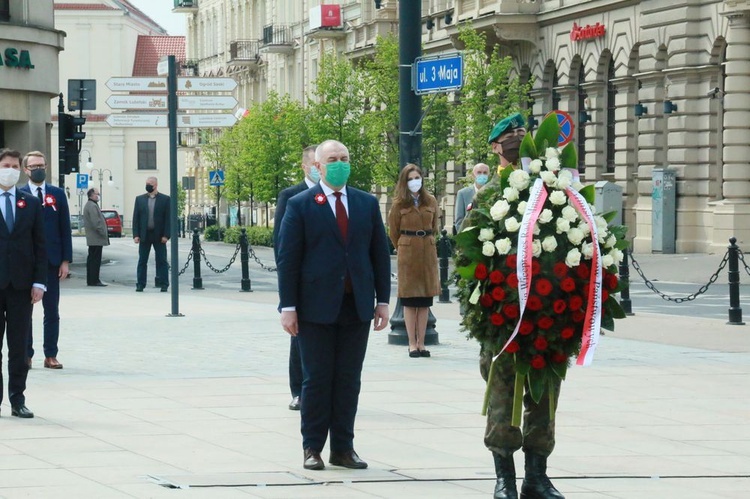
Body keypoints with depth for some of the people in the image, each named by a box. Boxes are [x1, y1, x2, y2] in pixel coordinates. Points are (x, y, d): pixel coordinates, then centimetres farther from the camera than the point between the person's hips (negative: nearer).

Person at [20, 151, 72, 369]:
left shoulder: (58, 195, 7)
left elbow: (65, 228, 6)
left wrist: (65, 260, -1)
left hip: (51, 261, 1)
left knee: (52, 311, 3)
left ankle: (51, 355, 7)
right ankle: (26, 355, 8)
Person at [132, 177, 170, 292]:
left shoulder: (165, 199, 2)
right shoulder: (140, 199, 9)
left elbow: (168, 218, -1)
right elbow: (136, 218, 6)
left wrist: (166, 235, -10)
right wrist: (136, 235, -3)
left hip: (159, 236, -2)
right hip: (144, 235, 2)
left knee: (162, 261, 1)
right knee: (142, 261, 4)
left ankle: (164, 285, 4)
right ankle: (140, 284, 8)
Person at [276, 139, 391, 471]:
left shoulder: (367, 204, 10)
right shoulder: (300, 205, -1)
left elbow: (380, 253, 12)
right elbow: (288, 258, -3)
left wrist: (383, 300, 6)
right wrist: (288, 307, -8)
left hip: (357, 306, 3)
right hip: (316, 306, -3)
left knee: (349, 380, 6)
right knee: (317, 379, 2)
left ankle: (343, 448, 11)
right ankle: (312, 448, 9)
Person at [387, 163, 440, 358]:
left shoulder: (431, 201, 7)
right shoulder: (399, 204, -1)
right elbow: (393, 232, 6)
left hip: (428, 252, 3)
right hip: (407, 253, -3)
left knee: (425, 301, 3)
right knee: (409, 301, -1)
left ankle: (421, 343, 6)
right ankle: (412, 344, 1)